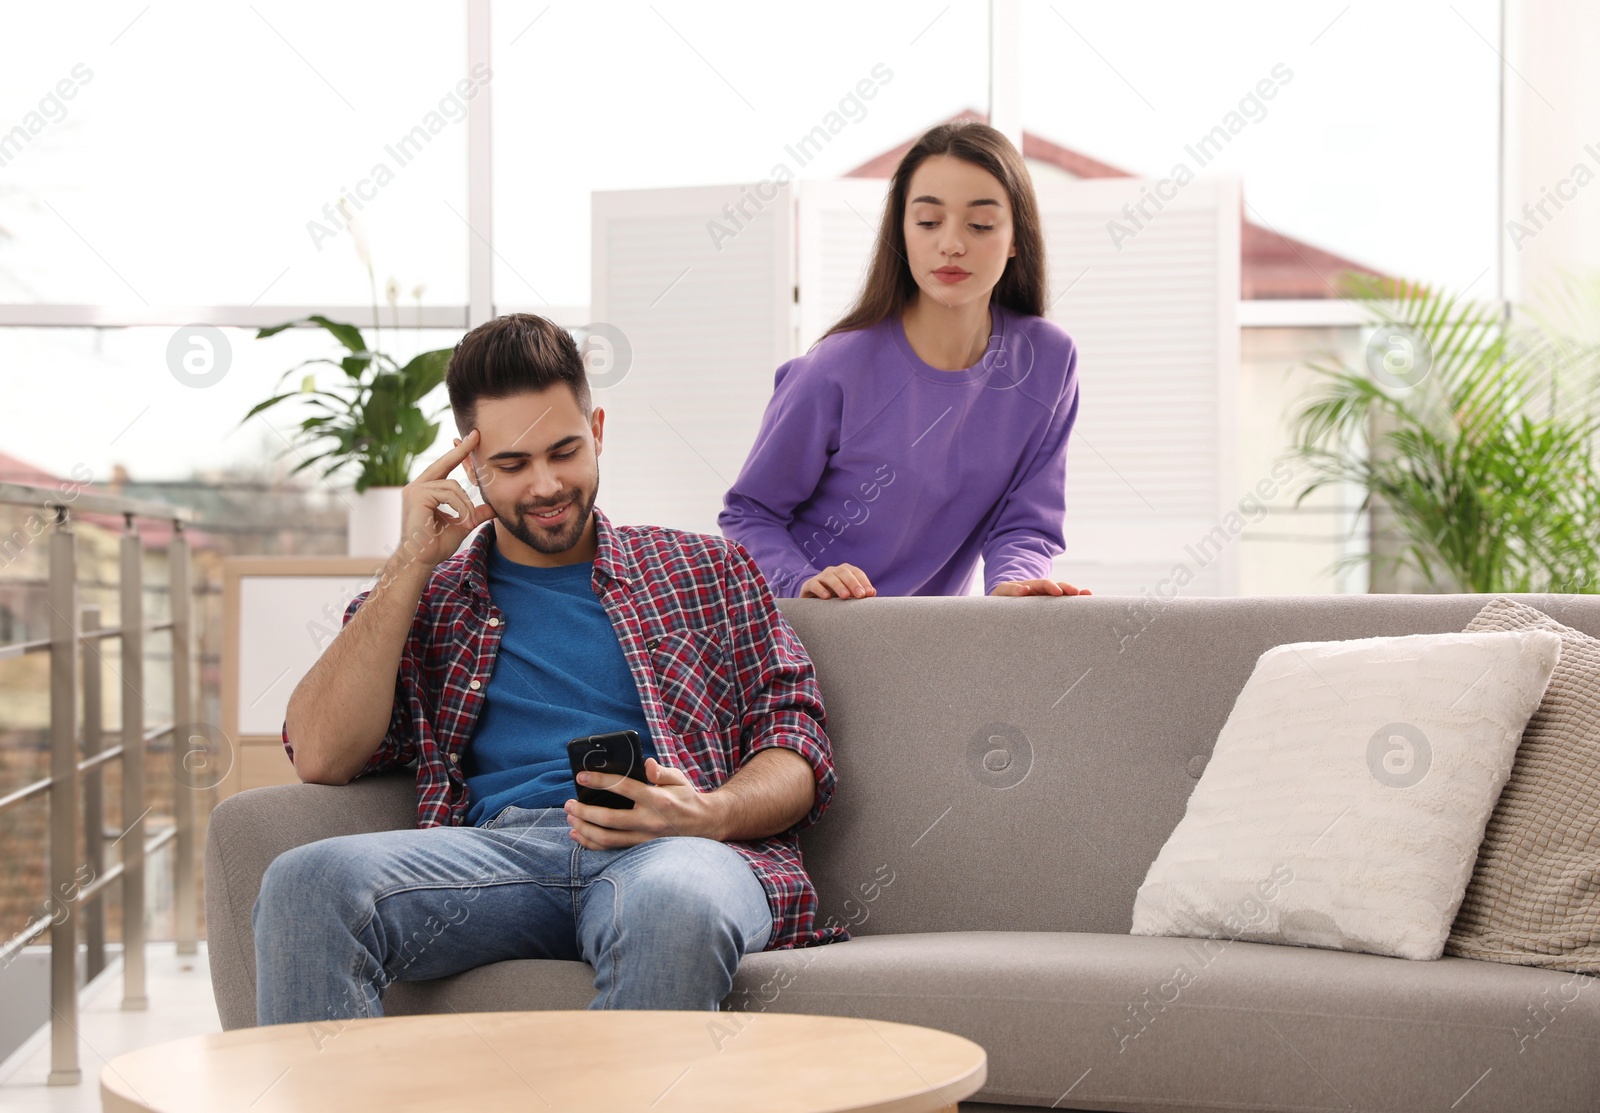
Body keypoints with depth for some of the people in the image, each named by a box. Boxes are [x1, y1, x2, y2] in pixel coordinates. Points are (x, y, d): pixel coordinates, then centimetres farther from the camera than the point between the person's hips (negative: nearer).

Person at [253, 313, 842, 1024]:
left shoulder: (707, 570, 24)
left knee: (674, 904, -41)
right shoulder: (423, 598, 25)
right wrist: (413, 563, 9)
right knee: (307, 881, -32)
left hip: (679, 850, -1)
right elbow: (321, 757, 9)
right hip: (498, 850, 1)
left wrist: (708, 815, -9)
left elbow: (799, 752, 14)